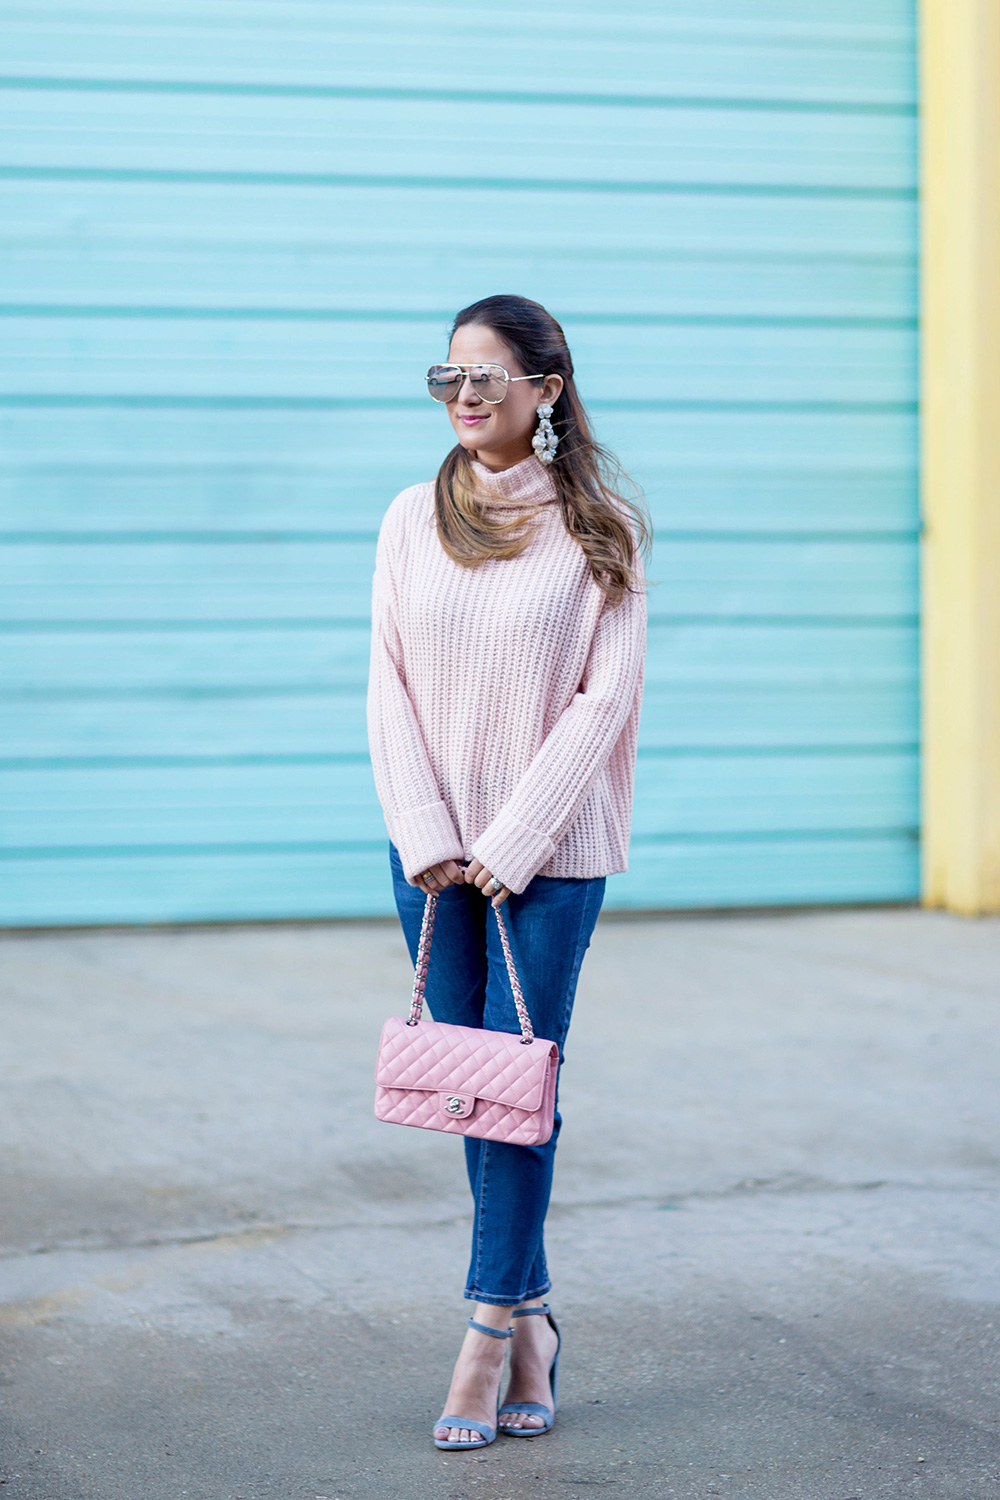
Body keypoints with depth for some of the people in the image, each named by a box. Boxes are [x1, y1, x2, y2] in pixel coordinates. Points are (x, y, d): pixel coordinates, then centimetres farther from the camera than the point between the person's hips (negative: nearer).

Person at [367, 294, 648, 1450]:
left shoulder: (598, 530, -3)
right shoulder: (414, 520, 6)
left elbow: (603, 698, -7)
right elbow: (390, 686, 4)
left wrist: (512, 842, -13)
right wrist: (427, 837, -7)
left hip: (550, 850, -3)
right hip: (432, 849, 4)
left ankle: (487, 1337, 0)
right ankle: (530, 1320, 18)